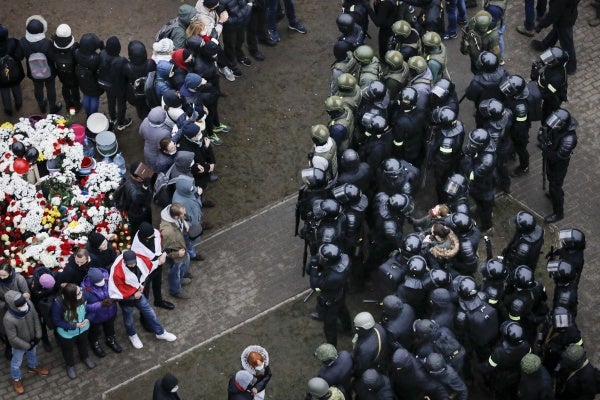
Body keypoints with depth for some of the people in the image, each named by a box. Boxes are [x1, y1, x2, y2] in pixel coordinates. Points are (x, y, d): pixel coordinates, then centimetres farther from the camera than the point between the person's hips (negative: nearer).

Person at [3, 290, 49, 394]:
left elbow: (35, 318, -11)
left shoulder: (28, 303, -31)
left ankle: (33, 367, 66)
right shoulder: (9, 319, -43)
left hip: (32, 339, 4)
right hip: (19, 344, -4)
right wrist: (27, 346, -18)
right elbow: (13, 338, -28)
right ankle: (16, 379, 53)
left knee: (32, 353, 35)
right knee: (17, 362, 25)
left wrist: (38, 335, -8)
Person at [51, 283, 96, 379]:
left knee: (83, 344, 34)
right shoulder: (58, 303, -39)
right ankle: (70, 365, 58)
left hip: (83, 328, 3)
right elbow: (56, 321, -24)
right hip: (67, 333, -3)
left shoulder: (82, 294, -30)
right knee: (67, 350, 27)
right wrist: (74, 326, -28)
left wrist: (87, 318, -22)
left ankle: (85, 357, 66)